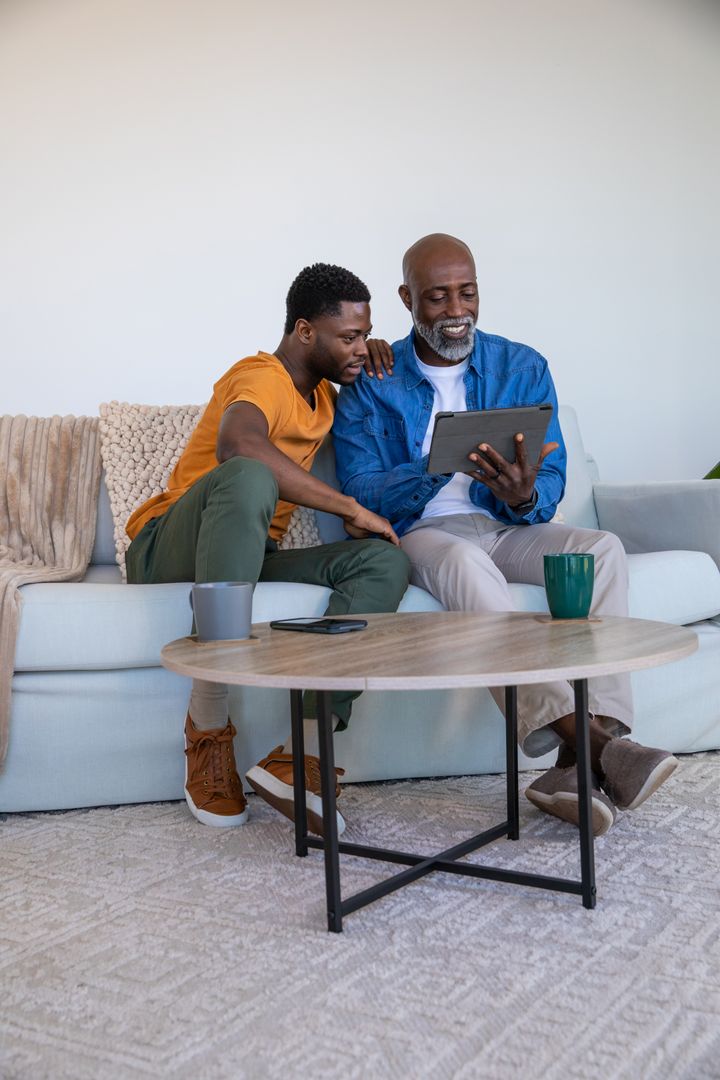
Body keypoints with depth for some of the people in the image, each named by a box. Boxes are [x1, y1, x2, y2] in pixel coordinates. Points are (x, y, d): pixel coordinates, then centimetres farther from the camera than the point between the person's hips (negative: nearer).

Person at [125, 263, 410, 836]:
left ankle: (301, 753, -31)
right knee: (248, 477, -41)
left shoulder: (322, 395, 16)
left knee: (386, 561, -17)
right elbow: (236, 445, -39)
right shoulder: (264, 378, -14)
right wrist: (349, 507, -33)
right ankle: (208, 736, -35)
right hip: (169, 552, -7)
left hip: (250, 560, 8)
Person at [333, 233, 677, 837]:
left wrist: (524, 497, -24)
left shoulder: (524, 369, 9)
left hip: (508, 527, 3)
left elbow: (552, 486, 2)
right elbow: (362, 494, -8)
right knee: (463, 560, -37)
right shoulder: (371, 384, 3)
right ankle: (585, 741, -46)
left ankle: (579, 762, -37)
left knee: (603, 549, -26)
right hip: (420, 533, -3)